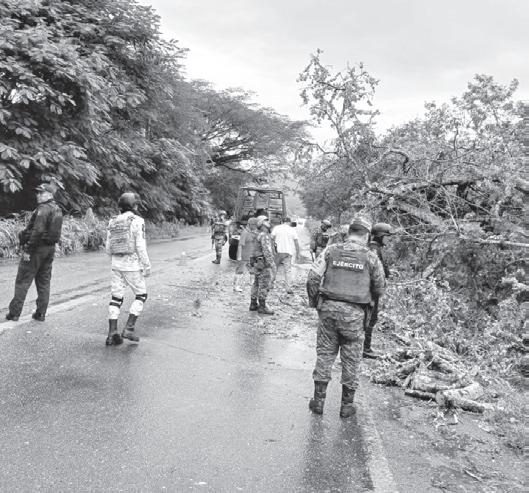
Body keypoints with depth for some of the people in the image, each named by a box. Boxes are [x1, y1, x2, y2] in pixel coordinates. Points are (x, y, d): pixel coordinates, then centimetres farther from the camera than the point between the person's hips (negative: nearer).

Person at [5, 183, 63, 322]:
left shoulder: (43, 209, -16)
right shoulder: (57, 209, 11)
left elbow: (37, 231, -23)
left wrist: (27, 249, -20)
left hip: (37, 248, -8)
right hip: (50, 248, 8)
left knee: (23, 281, 0)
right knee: (44, 282, 11)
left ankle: (14, 313, 3)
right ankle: (41, 314, 14)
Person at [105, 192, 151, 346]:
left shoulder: (113, 223, 7)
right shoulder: (137, 221, -10)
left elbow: (108, 248, 9)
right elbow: (141, 246, -14)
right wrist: (147, 266, -7)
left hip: (116, 264, 5)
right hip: (133, 264, -5)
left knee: (116, 298, 8)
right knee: (141, 295, 11)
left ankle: (112, 334, 4)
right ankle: (129, 328, 0)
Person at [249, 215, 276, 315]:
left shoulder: (260, 235, 16)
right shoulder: (264, 235, -16)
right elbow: (267, 251, -24)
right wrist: (272, 264, -24)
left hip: (258, 263, 10)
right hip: (264, 264, -10)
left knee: (257, 284, 14)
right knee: (264, 285, -6)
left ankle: (253, 304, 21)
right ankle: (262, 307, -2)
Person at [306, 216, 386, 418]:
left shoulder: (331, 250, 0)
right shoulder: (370, 257, -2)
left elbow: (313, 277, -3)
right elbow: (379, 288, 5)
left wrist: (314, 301, 10)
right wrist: (369, 299, 25)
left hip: (328, 308, 2)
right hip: (354, 313, -1)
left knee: (324, 354, 12)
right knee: (351, 359, 10)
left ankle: (318, 400, 18)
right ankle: (346, 405, 19)